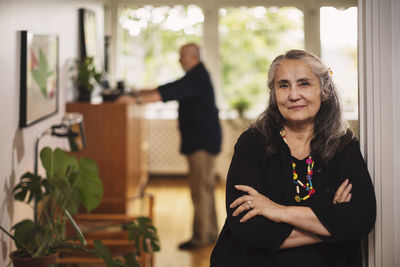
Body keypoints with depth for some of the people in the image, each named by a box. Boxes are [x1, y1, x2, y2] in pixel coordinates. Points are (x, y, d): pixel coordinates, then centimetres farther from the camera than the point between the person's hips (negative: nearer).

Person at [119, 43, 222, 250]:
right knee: (205, 188, 14)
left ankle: (200, 237, -4)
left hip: (203, 142, -11)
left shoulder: (197, 79, -16)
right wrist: (141, 92, 13)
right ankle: (210, 233, 21)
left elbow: (167, 94, -25)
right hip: (200, 141, 11)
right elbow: (169, 89, 20)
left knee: (201, 190, -8)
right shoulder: (195, 76, 17)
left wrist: (137, 99, -24)